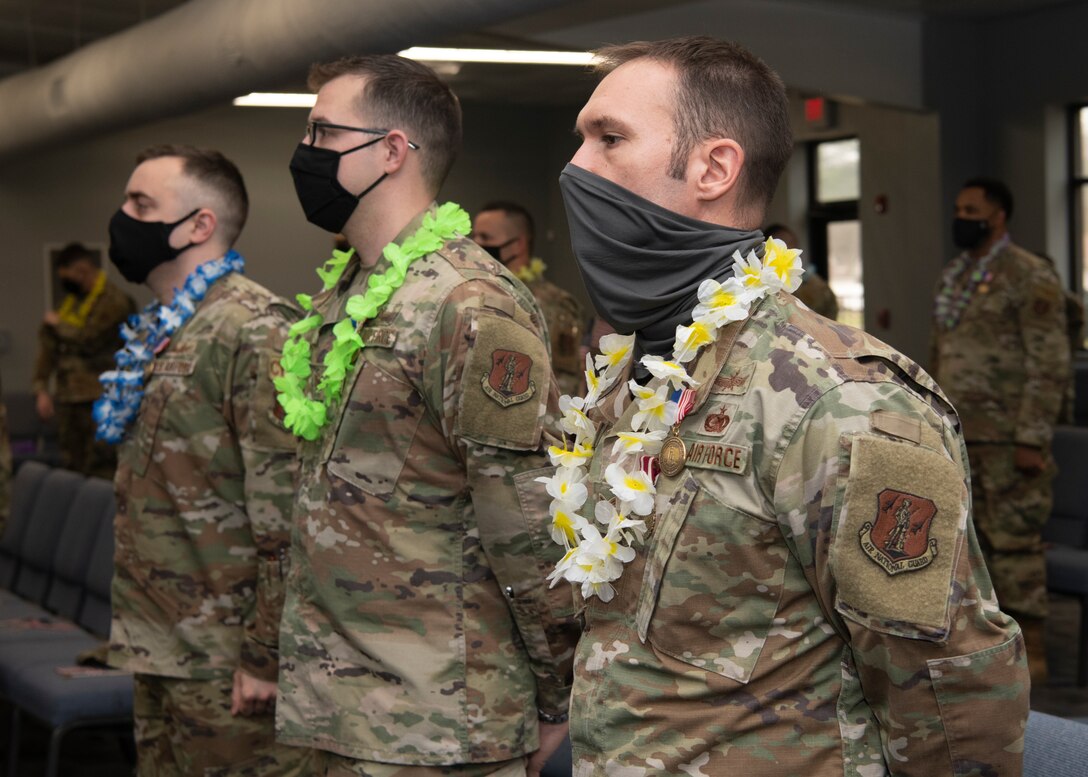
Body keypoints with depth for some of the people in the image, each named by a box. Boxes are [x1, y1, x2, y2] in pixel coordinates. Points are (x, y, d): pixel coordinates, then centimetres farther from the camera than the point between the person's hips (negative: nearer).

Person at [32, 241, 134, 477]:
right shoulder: (71, 301, 16)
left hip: (98, 401, -8)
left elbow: (87, 340, -17)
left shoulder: (114, 301, -7)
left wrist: (58, 324, 0)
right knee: (71, 471, 10)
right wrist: (41, 389, 10)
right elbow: (48, 346, 18)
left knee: (100, 473, -9)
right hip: (67, 399, 8)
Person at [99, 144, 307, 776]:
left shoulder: (253, 328, -15)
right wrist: (137, 629, 19)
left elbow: (283, 506, -20)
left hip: (223, 669, -9)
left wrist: (265, 654, -20)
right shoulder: (156, 332, 14)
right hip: (158, 652, 9)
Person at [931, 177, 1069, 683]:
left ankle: (1031, 651, 3)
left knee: (1015, 541, -4)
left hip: (1006, 439, -7)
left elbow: (1050, 365, -13)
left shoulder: (1031, 277, -8)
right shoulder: (952, 277, 16)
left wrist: (1032, 439, -18)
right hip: (955, 438, 8)